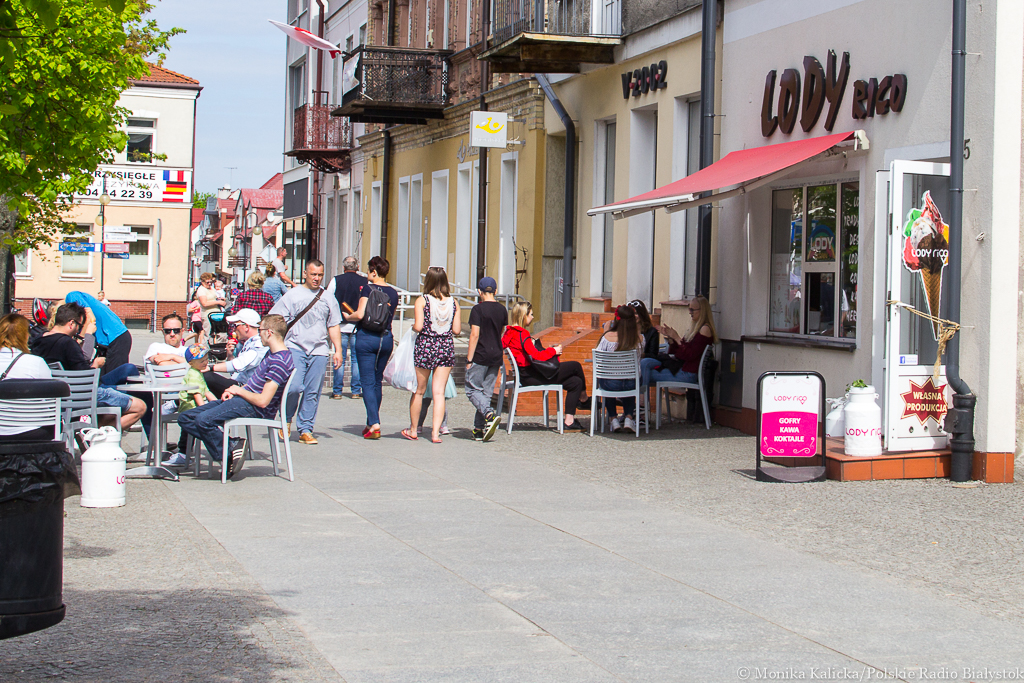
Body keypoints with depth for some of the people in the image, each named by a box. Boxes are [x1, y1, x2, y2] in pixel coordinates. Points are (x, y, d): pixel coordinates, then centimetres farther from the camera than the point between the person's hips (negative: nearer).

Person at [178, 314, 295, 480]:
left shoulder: (280, 361, -18)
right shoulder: (271, 354, 14)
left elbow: (262, 401, -23)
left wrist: (238, 390, -7)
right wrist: (233, 391, 5)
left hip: (254, 408, -11)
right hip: (241, 399, 11)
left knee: (203, 420, -31)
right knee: (185, 418, 1)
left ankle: (228, 455, -11)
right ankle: (232, 444, -13)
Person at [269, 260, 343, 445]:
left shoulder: (329, 299, 17)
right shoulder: (293, 294, 7)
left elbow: (334, 326, 19)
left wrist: (338, 350, 10)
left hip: (319, 351, 3)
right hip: (295, 348, -3)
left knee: (313, 392, -1)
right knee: (295, 387, -16)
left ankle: (305, 430, 7)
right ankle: (286, 420, 9)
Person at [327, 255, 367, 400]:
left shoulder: (336, 280, -3)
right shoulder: (364, 281, -3)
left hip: (340, 324, 0)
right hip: (358, 325, 0)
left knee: (339, 358, 5)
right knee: (357, 358, 6)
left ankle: (337, 391, 5)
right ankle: (356, 391, 6)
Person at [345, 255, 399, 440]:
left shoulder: (368, 288, -7)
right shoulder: (393, 293, 8)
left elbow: (360, 314, -15)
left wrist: (348, 316, 4)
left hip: (367, 336, -5)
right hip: (387, 338, 5)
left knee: (367, 382, -4)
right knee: (377, 382, 15)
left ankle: (374, 424, -17)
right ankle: (371, 423, 21)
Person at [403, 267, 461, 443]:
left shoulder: (422, 300, -7)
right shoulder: (453, 301, 2)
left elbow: (418, 327, -14)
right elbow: (457, 330, 1)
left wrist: (413, 324, 8)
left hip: (425, 346, -2)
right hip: (447, 346, 2)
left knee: (418, 391, 11)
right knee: (439, 392, 2)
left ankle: (413, 430, 22)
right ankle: (436, 432, -6)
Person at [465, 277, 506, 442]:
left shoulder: (478, 309, -11)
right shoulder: (502, 310, 8)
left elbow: (475, 335, -15)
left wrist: (469, 359, -12)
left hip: (480, 355, -6)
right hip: (496, 356, 6)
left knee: (473, 390, 2)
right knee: (487, 392, 10)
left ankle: (490, 414, -22)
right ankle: (479, 429, 10)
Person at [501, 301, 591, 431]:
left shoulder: (509, 332, 9)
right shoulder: (522, 334, -20)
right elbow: (536, 356, -26)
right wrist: (554, 350, -9)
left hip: (526, 375, 10)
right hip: (532, 377, -10)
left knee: (575, 382, 8)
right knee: (576, 366, -1)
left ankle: (569, 421, 5)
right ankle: (584, 400, 23)